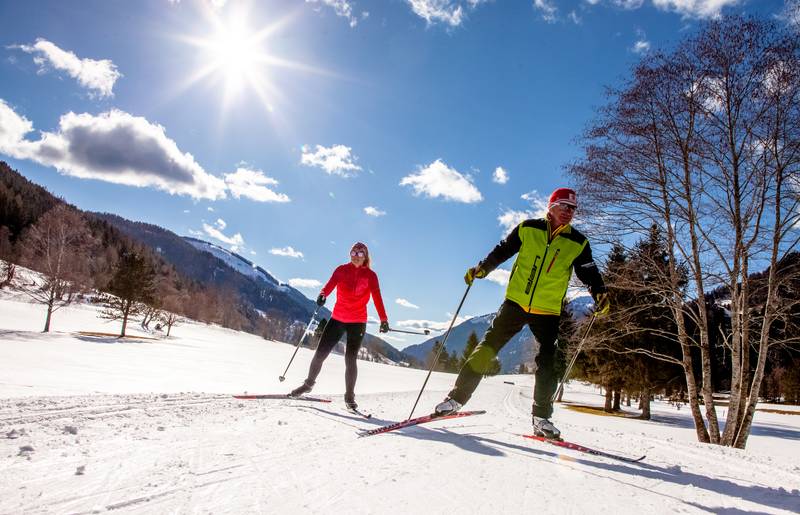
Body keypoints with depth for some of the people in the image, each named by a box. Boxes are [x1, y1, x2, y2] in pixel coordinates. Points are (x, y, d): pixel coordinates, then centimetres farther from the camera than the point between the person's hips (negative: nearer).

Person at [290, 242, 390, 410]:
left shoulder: (370, 275, -1)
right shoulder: (341, 270, 3)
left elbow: (377, 298, -11)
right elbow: (330, 284, -14)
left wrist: (383, 320, -22)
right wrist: (323, 295, -37)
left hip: (358, 322, -2)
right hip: (337, 319, 2)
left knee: (350, 359, -5)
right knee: (320, 353, 3)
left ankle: (349, 396, 12)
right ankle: (309, 383, 27)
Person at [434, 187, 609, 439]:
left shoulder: (578, 243, 5)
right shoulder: (528, 229, 2)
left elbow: (589, 273, 7)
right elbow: (502, 251, 10)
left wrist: (600, 293, -11)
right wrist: (481, 269, -1)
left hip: (548, 312, 1)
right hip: (516, 302, -1)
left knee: (547, 364, -1)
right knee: (487, 347, -6)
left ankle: (541, 417, 14)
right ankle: (457, 397, 2)